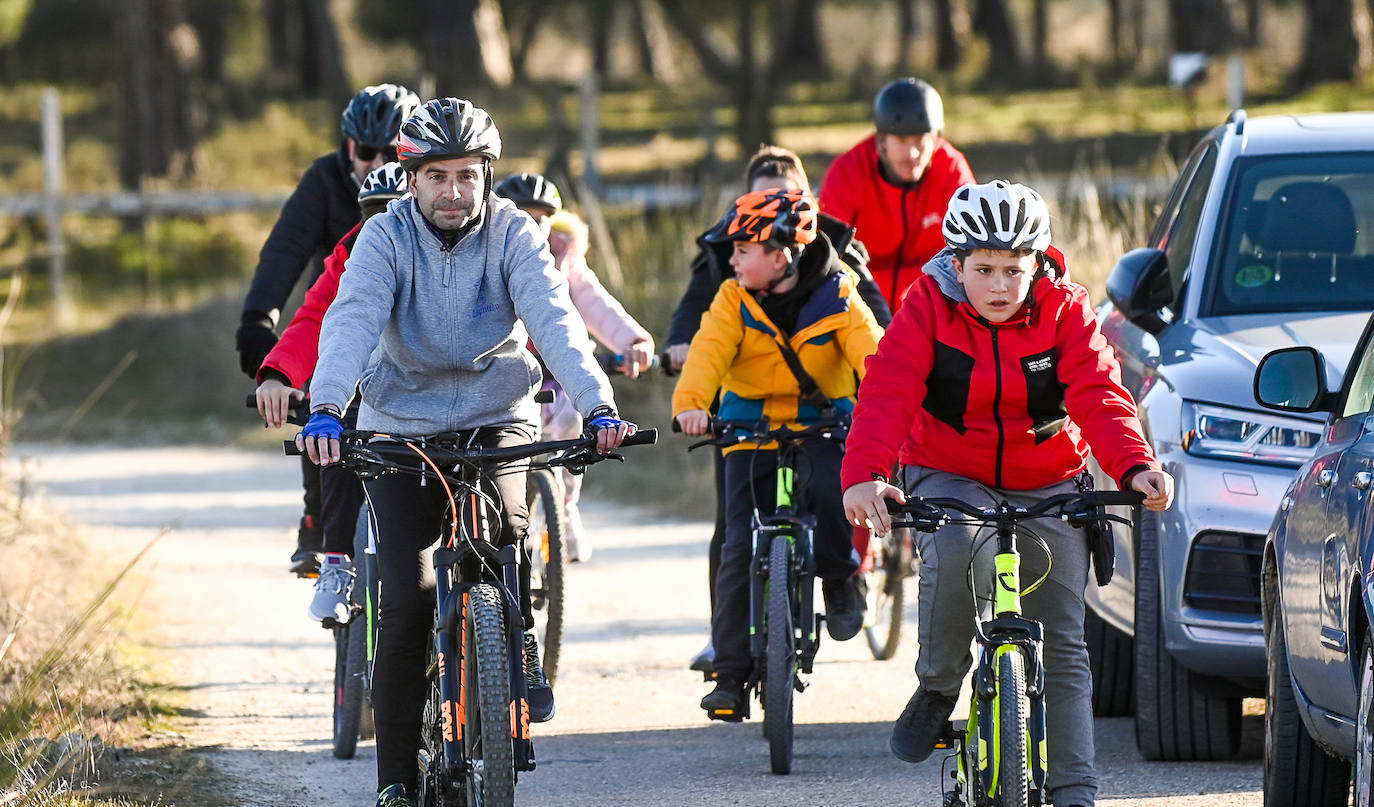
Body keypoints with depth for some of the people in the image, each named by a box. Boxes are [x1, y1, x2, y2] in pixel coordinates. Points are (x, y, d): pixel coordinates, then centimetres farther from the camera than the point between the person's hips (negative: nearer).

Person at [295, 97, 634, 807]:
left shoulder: (512, 233, -9)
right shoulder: (386, 236, -10)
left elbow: (554, 319, -22)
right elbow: (352, 319, -25)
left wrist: (597, 405, -37)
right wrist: (325, 409, -42)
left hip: (496, 419, 0)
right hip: (402, 424, 0)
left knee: (504, 533, -31)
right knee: (406, 600, -11)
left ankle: (521, 658, -4)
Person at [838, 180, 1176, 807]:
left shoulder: (1064, 310, -9)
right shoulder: (928, 308, -12)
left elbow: (1099, 396, -20)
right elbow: (887, 392, -24)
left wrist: (1135, 466, -40)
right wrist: (863, 474, -42)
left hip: (1047, 486, 1)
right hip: (949, 478, -1)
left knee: (1060, 644, -4)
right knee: (957, 550, -36)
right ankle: (937, 686, -12)